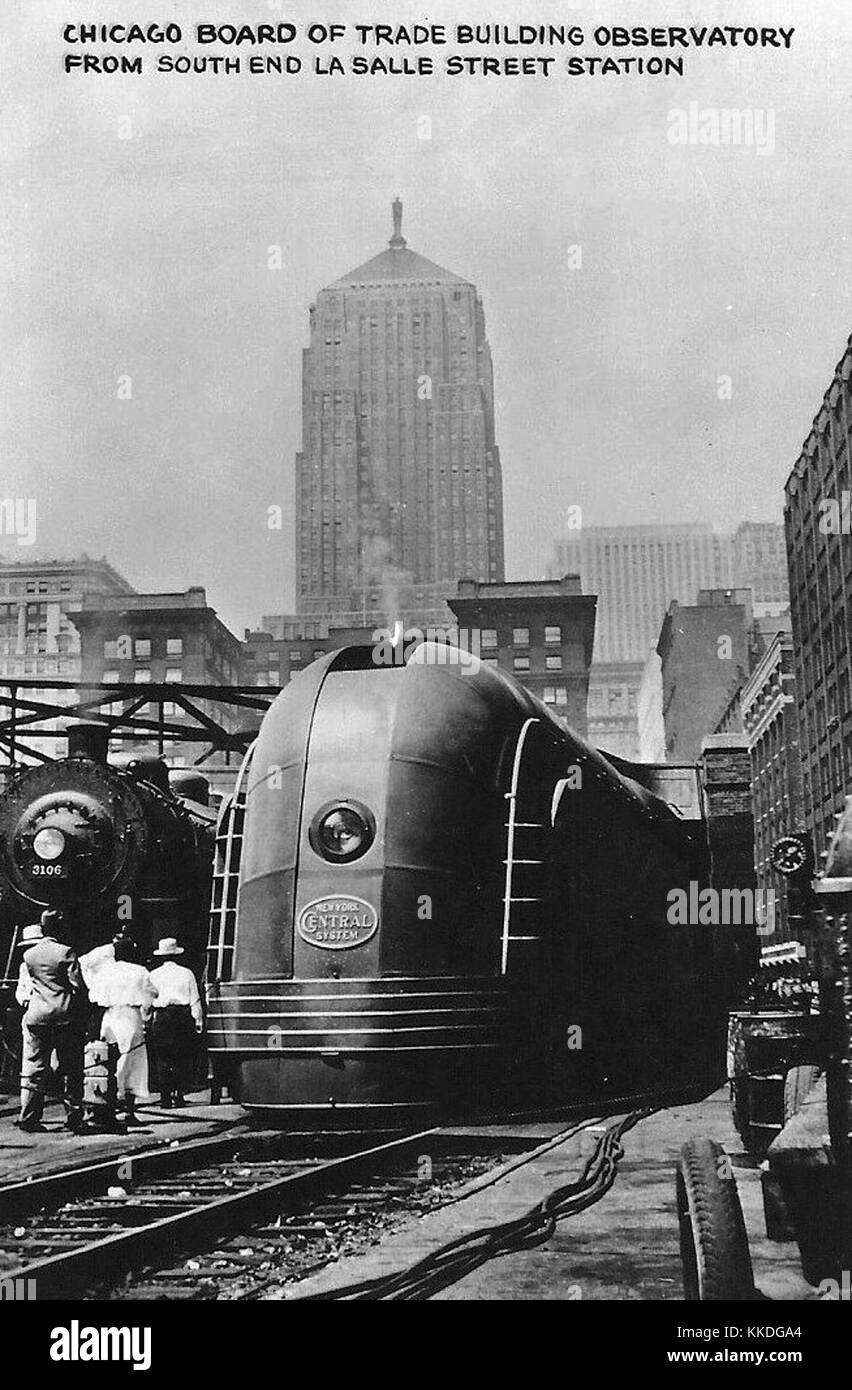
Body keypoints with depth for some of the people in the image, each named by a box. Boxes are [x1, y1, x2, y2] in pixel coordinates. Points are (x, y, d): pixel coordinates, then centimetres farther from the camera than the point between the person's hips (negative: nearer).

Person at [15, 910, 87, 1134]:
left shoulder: (28, 957, 5)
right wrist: (82, 1018, 1)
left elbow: (22, 991, 9)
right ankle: (74, 1117, 4)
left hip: (36, 1015, 3)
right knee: (71, 1069, 5)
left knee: (33, 1069, 6)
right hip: (65, 1016, -3)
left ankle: (29, 1117, 5)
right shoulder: (66, 953, -6)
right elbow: (78, 986, -7)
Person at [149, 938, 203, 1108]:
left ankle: (166, 1098, 1)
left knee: (163, 1061, 4)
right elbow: (195, 1000, 4)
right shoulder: (186, 973, 4)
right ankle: (179, 1095, 3)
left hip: (162, 1018, 0)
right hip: (183, 1016, 0)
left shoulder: (154, 975, 3)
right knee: (182, 1060, 7)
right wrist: (199, 1020, 9)